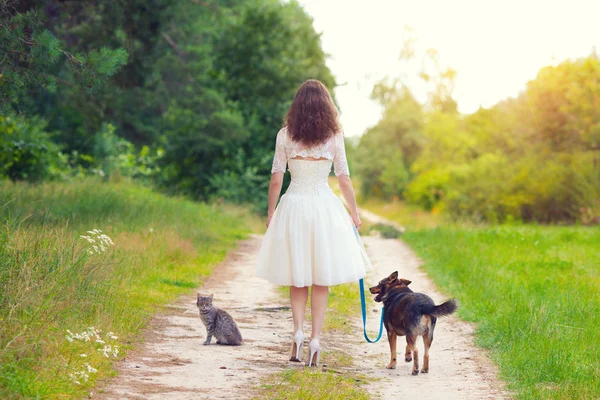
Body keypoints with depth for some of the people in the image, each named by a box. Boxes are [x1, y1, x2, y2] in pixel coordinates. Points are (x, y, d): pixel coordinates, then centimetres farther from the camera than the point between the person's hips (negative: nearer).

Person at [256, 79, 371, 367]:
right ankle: (315, 338, 3)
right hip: (324, 206, 0)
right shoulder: (334, 136, -2)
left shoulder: (285, 135, -2)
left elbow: (276, 179, -2)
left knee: (297, 278, 12)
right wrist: (354, 213, 13)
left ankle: (298, 332, -4)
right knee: (321, 279, 8)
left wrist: (271, 213, 10)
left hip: (293, 206, 0)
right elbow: (344, 179, 1)